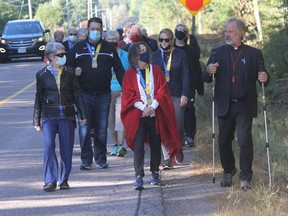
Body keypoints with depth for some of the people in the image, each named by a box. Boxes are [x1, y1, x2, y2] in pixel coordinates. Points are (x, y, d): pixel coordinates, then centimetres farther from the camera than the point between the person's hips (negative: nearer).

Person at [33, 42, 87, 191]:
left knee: (67, 148, 2)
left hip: (67, 115, 2)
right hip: (48, 116, -2)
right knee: (48, 146, -14)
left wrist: (83, 114, 5)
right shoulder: (42, 75, 3)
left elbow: (77, 94, 9)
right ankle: (50, 180, -11)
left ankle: (64, 179, 14)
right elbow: (38, 98, 8)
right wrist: (36, 120, 7)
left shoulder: (69, 73, 7)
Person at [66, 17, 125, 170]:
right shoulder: (78, 48, 8)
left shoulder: (109, 48, 10)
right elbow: (68, 66, 12)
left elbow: (119, 69, 10)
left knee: (102, 129, 4)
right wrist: (74, 71, -11)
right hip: (84, 94, -1)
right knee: (84, 128, -6)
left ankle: (101, 159, 12)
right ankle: (86, 159, -1)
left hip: (103, 94, 1)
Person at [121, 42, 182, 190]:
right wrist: (143, 107, -14)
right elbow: (128, 95, -1)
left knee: (155, 145, 6)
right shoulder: (130, 74, 5)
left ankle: (155, 173, 20)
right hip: (137, 115, -2)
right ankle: (139, 177, -12)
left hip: (155, 114, 2)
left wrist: (152, 106, -12)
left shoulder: (156, 71, 10)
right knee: (138, 146, -9)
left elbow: (162, 91, 3)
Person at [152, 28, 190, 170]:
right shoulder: (155, 56, 7)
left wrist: (185, 94, -7)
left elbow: (185, 75, 1)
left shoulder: (180, 55, 4)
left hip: (177, 95, -1)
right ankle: (167, 159, -1)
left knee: (178, 126, 0)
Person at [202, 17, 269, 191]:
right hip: (225, 105, 3)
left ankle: (245, 177, -4)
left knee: (245, 140, -11)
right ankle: (228, 172, 29)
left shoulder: (254, 54, 4)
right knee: (224, 141, 9)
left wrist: (264, 78, -20)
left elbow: (262, 76, 5)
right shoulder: (218, 53, 8)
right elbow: (206, 79, 6)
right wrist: (209, 71, -17)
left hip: (244, 106, -2)